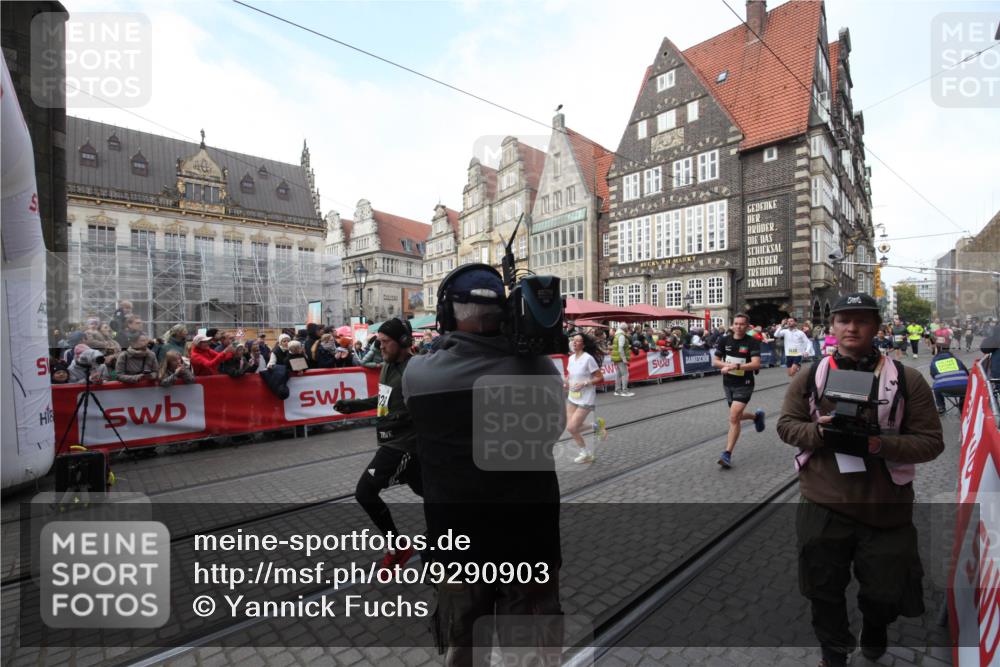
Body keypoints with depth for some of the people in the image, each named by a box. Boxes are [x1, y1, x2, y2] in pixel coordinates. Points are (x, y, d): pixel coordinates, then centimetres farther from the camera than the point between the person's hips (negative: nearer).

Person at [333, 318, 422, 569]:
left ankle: (398, 547, 12)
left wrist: (397, 419, -37)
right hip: (394, 441, 9)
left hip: (403, 443, -9)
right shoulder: (388, 365, 8)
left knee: (365, 492, -6)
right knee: (425, 490, 17)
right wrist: (354, 404, 19)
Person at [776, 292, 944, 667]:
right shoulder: (811, 376, -2)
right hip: (823, 505, 1)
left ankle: (874, 626, 56)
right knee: (824, 591, 16)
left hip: (886, 508, 0)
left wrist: (878, 445, -23)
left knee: (887, 592, 18)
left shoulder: (906, 380, -6)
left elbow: (931, 442, -7)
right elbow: (786, 424, 1)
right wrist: (819, 432, -18)